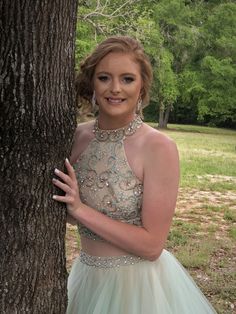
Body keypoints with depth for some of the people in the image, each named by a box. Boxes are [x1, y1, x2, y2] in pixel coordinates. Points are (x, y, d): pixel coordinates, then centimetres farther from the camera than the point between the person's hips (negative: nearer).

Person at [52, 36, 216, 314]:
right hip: (88, 277, 5)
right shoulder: (77, 136, -5)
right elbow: (63, 210, 6)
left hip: (139, 284, -4)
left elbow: (152, 245, -19)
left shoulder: (159, 147, -19)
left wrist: (80, 209, -21)